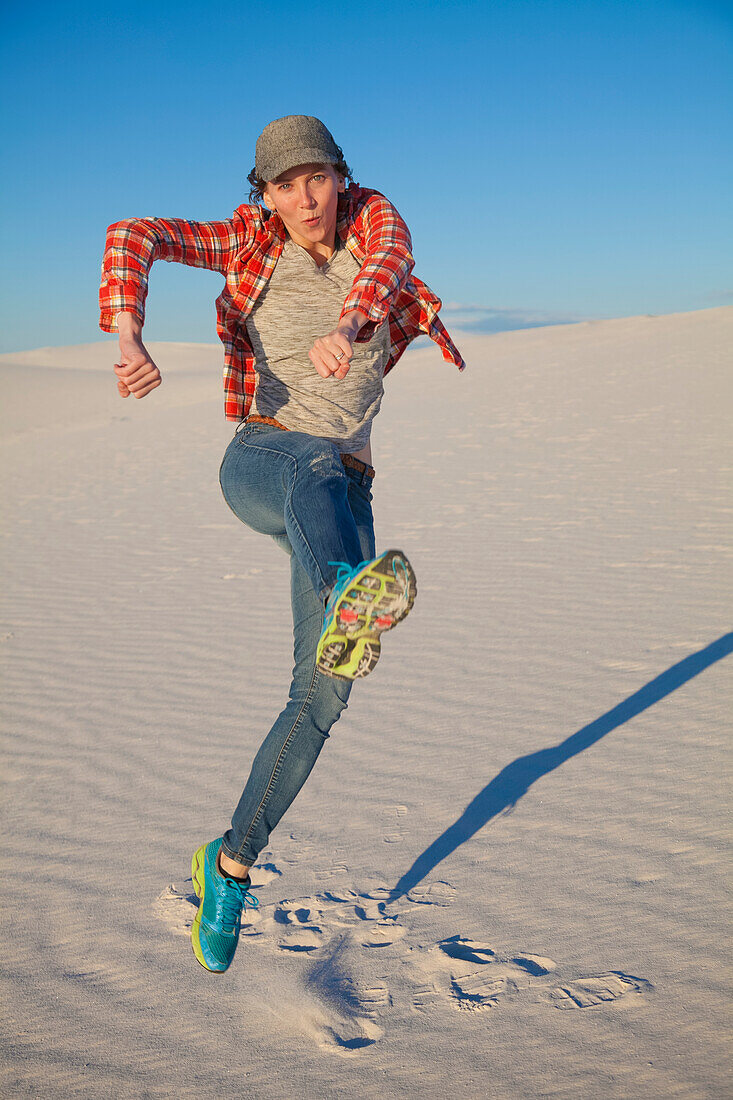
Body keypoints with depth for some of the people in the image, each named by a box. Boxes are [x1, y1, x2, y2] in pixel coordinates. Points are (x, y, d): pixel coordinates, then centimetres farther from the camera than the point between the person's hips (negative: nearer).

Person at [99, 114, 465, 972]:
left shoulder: (371, 215, 5)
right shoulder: (250, 243, 6)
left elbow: (390, 261, -20)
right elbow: (132, 238, -6)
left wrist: (346, 329, -44)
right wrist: (129, 337, -27)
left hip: (341, 495, 2)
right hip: (259, 462, -1)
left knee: (322, 697, -7)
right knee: (315, 465, -42)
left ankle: (230, 865, 9)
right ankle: (349, 598, -77)